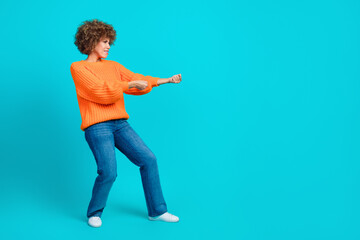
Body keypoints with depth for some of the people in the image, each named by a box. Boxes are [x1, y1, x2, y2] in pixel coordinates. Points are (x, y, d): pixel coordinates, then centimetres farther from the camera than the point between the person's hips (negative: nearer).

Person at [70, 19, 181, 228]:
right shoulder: (78, 68, 2)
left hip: (120, 124, 6)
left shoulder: (113, 65, 19)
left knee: (148, 159, -2)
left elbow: (136, 79, 16)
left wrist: (167, 80, 10)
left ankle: (157, 211, 10)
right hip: (97, 126, -6)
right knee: (108, 171, -18)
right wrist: (130, 85, -12)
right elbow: (101, 91, -11)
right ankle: (94, 213, 9)